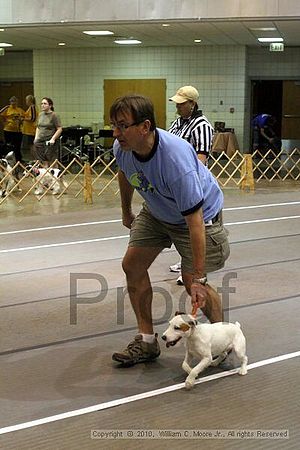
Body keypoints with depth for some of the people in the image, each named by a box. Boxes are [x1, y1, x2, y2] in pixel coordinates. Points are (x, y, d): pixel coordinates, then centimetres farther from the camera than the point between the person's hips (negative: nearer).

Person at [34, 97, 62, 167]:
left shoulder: (54, 115, -8)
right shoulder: (41, 114, 12)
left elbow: (59, 129, -9)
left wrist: (53, 139, -17)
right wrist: (36, 137, 11)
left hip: (50, 143, -6)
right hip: (40, 142, 6)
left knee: (52, 164, -2)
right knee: (44, 164, 8)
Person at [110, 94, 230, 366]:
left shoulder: (176, 159, -42)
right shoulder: (122, 148, -20)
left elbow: (194, 221, -39)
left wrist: (199, 278, -38)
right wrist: (126, 212, 20)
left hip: (200, 213, -7)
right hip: (157, 212, 7)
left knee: (191, 282, -10)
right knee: (132, 265, 0)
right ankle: (147, 342, 11)